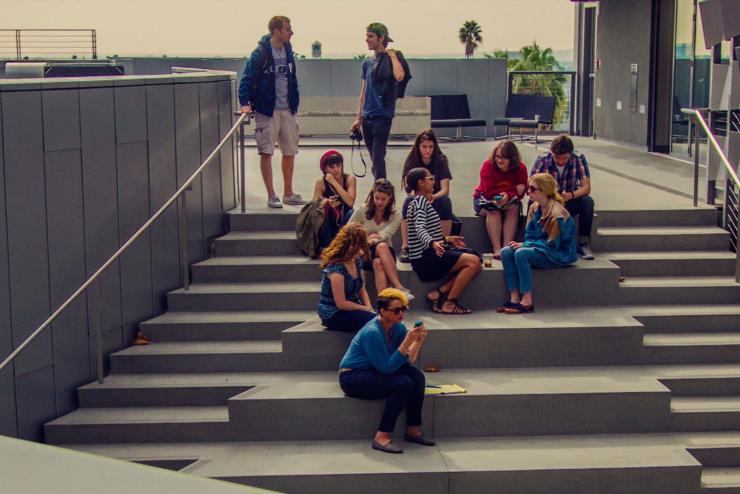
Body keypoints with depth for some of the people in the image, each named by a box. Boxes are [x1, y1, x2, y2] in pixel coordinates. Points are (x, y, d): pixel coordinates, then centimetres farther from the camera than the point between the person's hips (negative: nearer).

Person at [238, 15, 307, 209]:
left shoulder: (288, 51, 7)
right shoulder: (260, 53, -12)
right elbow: (247, 79, -13)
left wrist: (294, 103, 10)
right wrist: (245, 102, -22)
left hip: (287, 110, 6)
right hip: (267, 111, -6)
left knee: (290, 151, 11)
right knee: (266, 152, -1)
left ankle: (288, 193, 23)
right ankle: (271, 196, 6)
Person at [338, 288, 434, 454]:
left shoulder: (398, 327, -1)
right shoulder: (372, 333, -24)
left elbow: (407, 360, -3)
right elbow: (386, 367, -26)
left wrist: (418, 341, -17)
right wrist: (406, 343, -30)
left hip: (373, 373, 8)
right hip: (352, 378, -8)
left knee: (417, 376, -15)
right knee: (403, 384, -27)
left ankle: (413, 430, -6)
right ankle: (382, 437, -23)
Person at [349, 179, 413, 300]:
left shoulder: (395, 215, 0)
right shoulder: (362, 210, 0)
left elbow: (384, 234, -17)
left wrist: (371, 241, -37)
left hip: (385, 253, 1)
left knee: (378, 263, -37)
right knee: (381, 246, -36)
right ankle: (399, 288, -45)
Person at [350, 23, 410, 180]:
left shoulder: (390, 59, -7)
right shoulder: (367, 62, 14)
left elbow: (400, 76, -29)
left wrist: (392, 55, -16)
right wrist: (358, 118, 15)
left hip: (382, 115, -7)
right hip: (367, 117, 7)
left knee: (378, 158, -11)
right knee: (374, 159, 12)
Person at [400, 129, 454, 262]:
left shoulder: (441, 161, -7)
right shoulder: (411, 161, -7)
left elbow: (445, 189, -15)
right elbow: (409, 188, -15)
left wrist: (433, 197, -38)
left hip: (436, 199, 0)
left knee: (445, 201, -33)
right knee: (409, 201, -33)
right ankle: (405, 248, -34)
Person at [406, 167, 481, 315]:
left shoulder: (419, 201, 21)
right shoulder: (420, 201, -10)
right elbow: (420, 228, -27)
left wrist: (447, 239, 37)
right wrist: (432, 243, -45)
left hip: (427, 256, 10)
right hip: (425, 259, -10)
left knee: (474, 263, 2)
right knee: (473, 261, -19)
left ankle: (438, 293, -4)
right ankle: (448, 304, -16)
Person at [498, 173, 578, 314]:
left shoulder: (557, 213, -21)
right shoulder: (535, 208, 4)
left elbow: (552, 245, -20)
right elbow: (529, 236, 11)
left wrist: (524, 245, -18)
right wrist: (523, 244, -13)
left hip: (558, 255, -8)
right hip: (540, 249, 8)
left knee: (521, 253, -31)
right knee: (506, 252, -13)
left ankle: (527, 302, -26)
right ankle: (514, 299, -18)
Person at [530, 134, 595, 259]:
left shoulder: (579, 159, -14)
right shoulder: (542, 161, -17)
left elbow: (586, 188, -17)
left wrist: (570, 195, -39)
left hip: (570, 203, 1)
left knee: (588, 201, -29)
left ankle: (583, 244, -21)